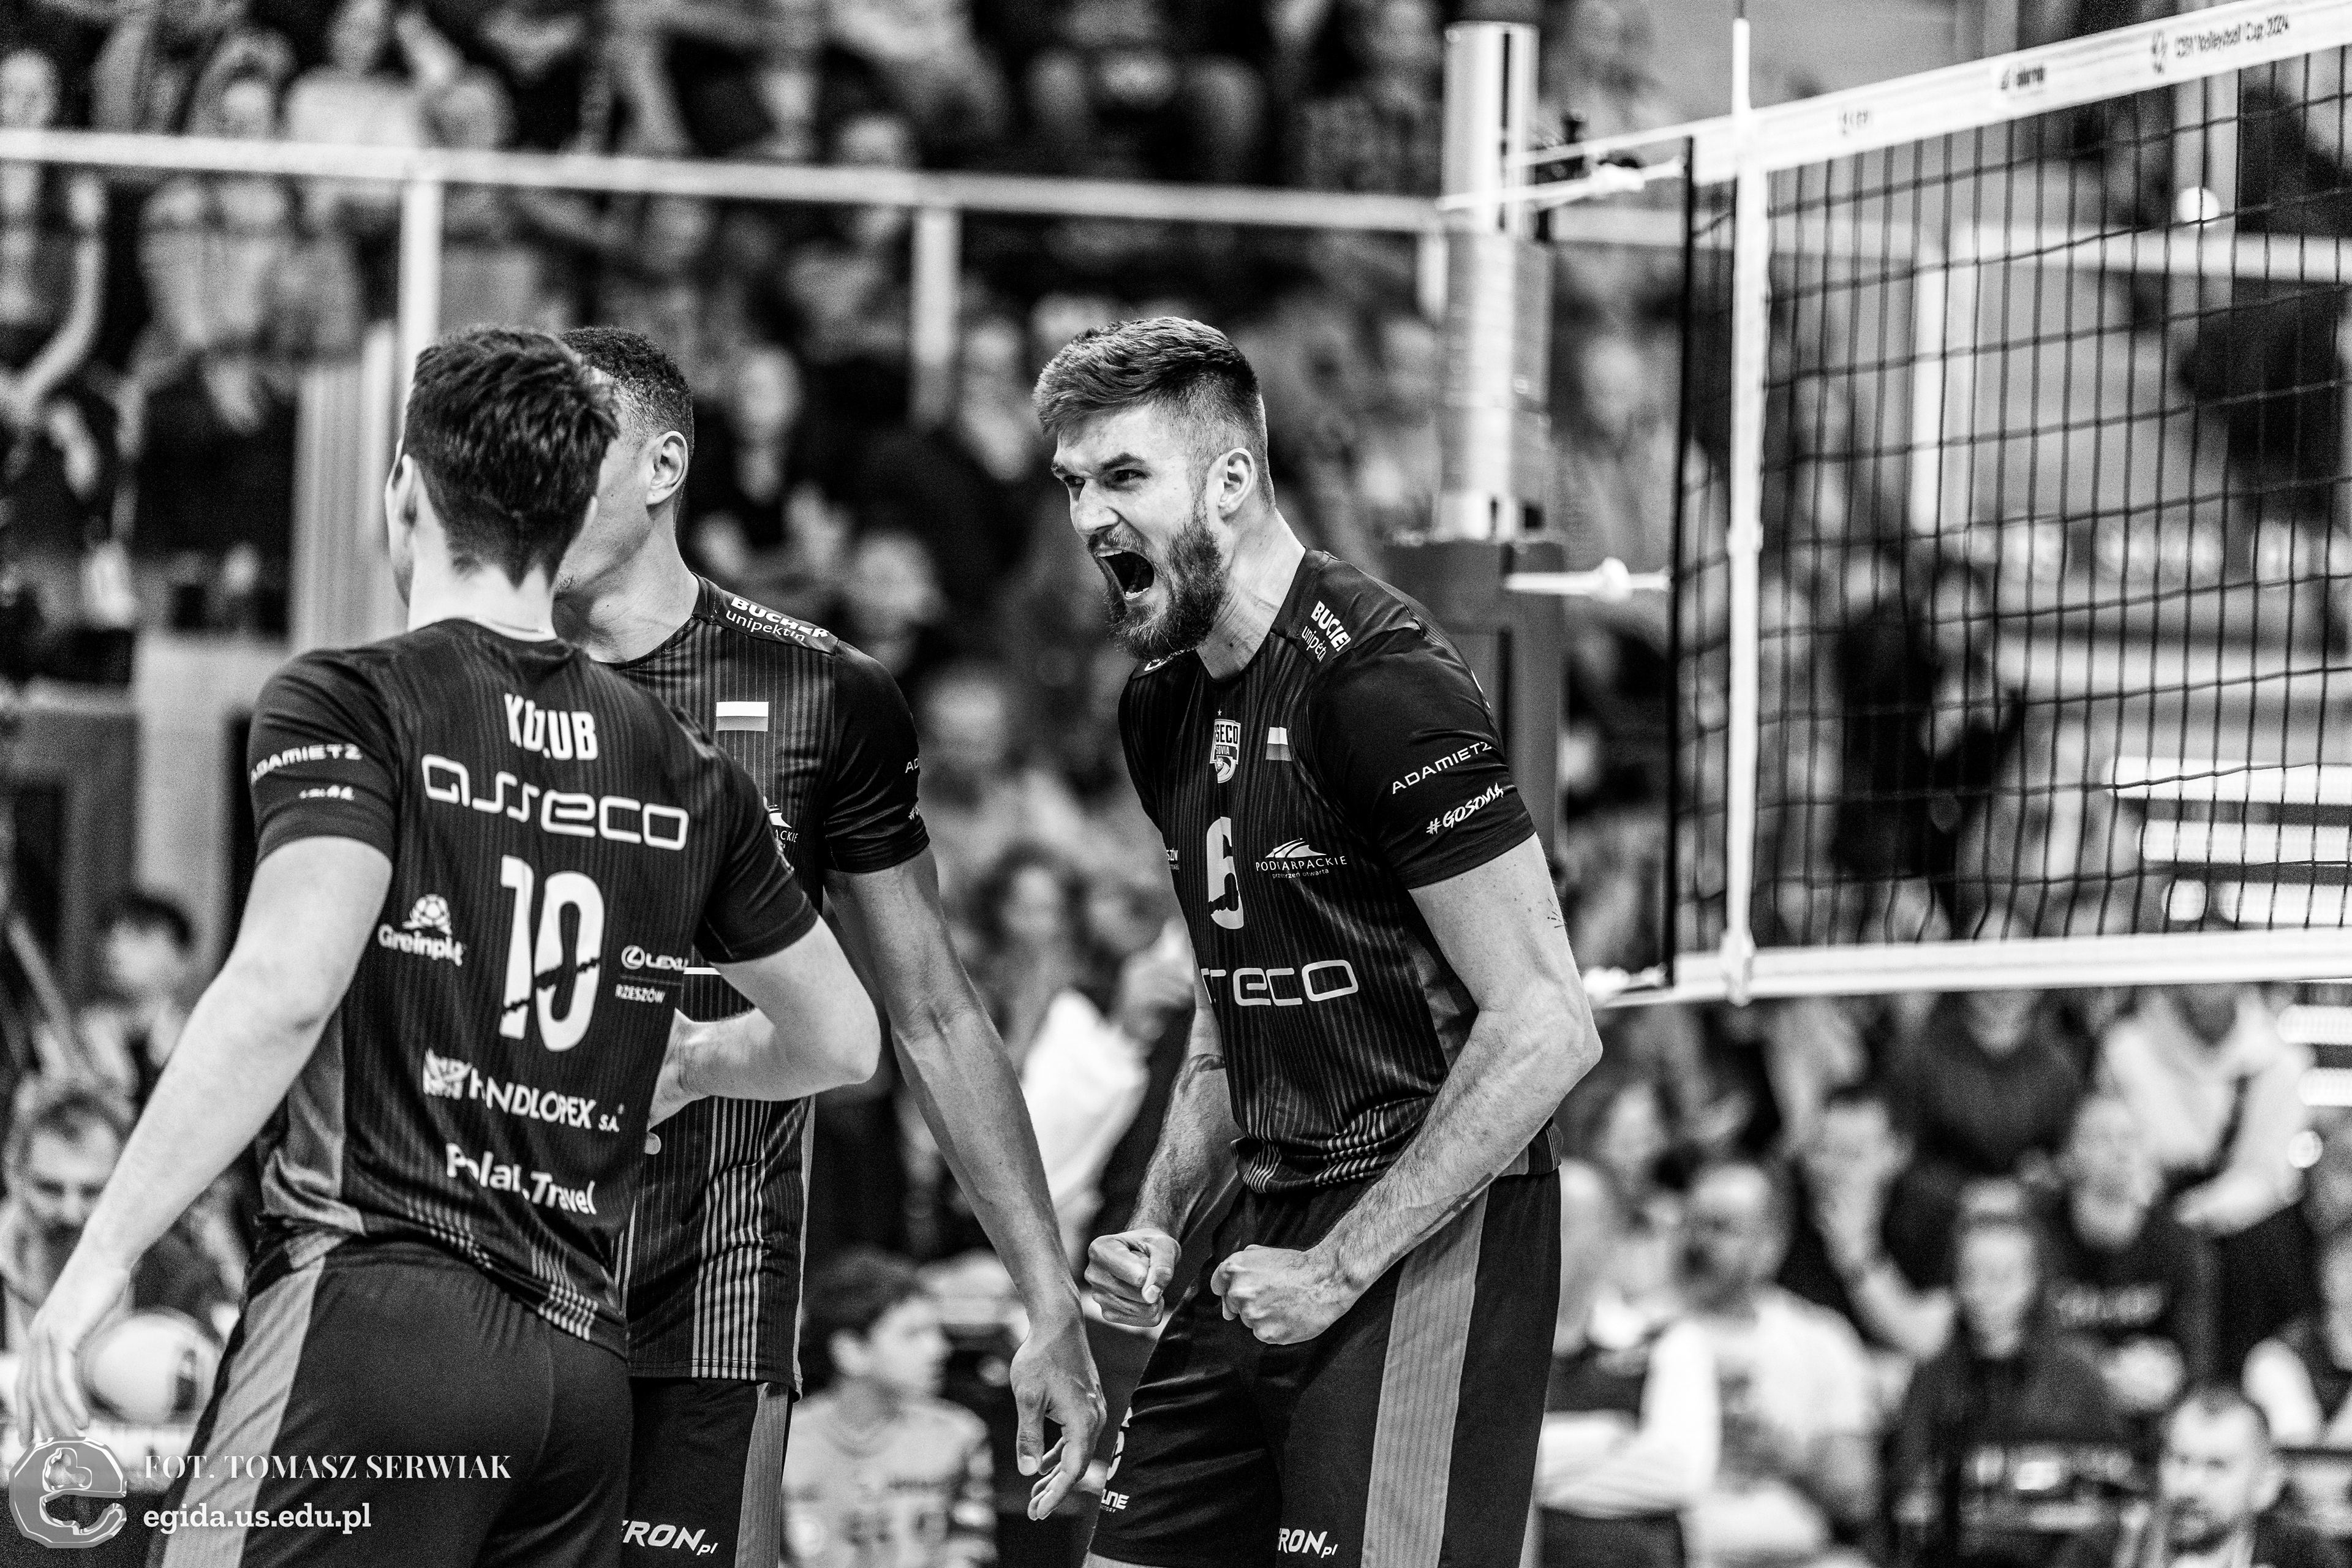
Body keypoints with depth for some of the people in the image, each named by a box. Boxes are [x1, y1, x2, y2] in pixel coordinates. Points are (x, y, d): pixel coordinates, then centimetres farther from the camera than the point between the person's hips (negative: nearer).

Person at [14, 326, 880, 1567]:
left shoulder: (348, 707, -2)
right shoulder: (683, 771, 15)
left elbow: (285, 989, -18)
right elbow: (840, 1041, 26)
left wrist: (102, 1256, -16)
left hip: (377, 1314, -6)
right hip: (585, 1361, 6)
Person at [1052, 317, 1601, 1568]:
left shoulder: (1379, 686, -16)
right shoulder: (1163, 709, 13)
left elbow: (1546, 1027, -18)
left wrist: (1339, 1266, -17)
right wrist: (1160, 1224, 9)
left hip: (1429, 1233, -9)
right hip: (1274, 1229, 9)